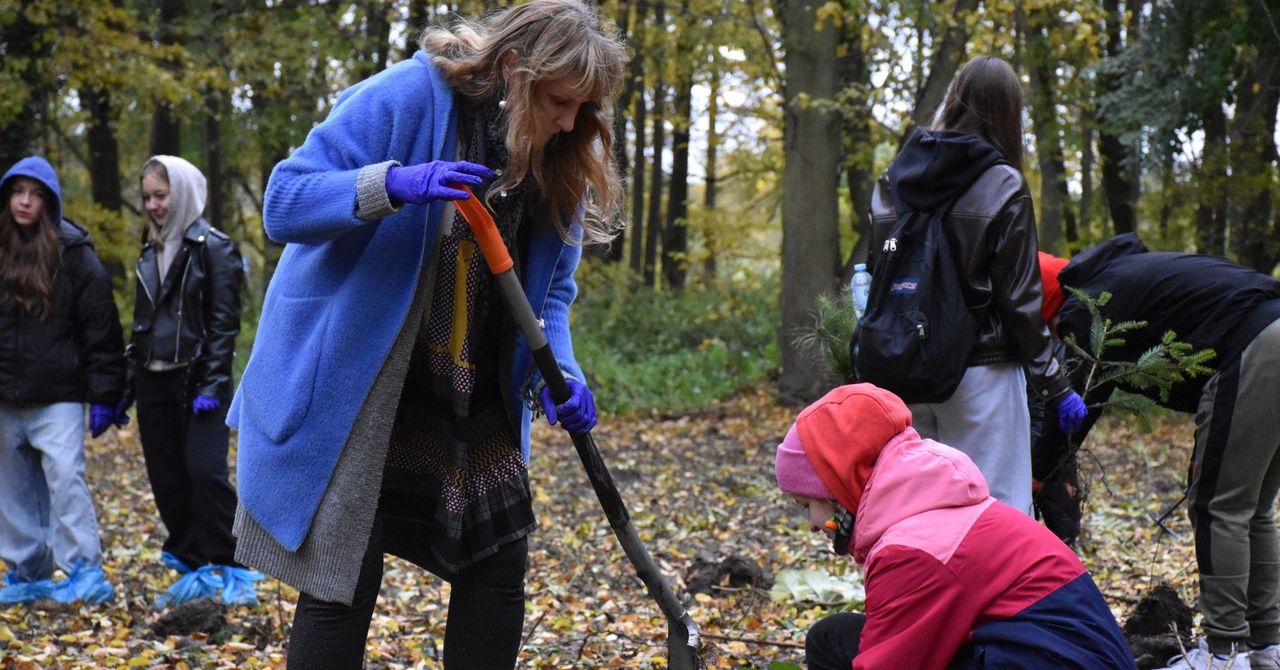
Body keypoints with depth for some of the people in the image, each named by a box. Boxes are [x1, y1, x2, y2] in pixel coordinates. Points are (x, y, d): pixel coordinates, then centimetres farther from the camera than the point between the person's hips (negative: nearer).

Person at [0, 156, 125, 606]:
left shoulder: (74, 254, -5)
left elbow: (100, 329, -6)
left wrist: (103, 396, -9)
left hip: (58, 396, -5)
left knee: (65, 478, -11)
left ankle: (85, 571, -4)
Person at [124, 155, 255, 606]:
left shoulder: (214, 248, -5)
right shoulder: (150, 252, 15)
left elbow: (225, 322, -10)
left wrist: (213, 385, -18)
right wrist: (127, 385, 16)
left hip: (198, 379, -7)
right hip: (154, 382, 7)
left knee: (206, 471, -14)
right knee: (167, 480, 6)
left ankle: (234, 572, -6)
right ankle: (194, 572, 14)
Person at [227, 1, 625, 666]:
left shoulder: (561, 161, 0)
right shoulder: (402, 98, -17)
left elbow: (550, 286, 8)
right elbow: (284, 202, -19)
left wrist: (556, 368, -11)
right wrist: (393, 184, -36)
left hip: (473, 403, 6)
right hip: (351, 387, -5)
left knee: (498, 565, 7)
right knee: (343, 580, -5)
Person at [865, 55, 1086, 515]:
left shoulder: (893, 176, 6)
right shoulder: (1002, 186, -9)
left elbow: (875, 271, 8)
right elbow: (1019, 297, -9)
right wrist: (1054, 385, -2)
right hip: (980, 371, -5)